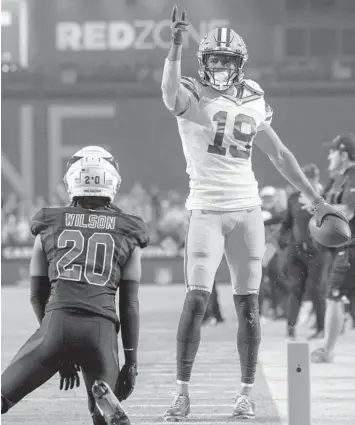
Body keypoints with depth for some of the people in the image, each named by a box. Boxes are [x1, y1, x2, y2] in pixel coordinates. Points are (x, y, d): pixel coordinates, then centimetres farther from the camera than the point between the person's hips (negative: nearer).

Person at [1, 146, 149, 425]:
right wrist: (131, 361, 17)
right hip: (102, 328, 0)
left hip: (57, 321, 0)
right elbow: (129, 304, 13)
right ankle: (103, 397, -21)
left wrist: (61, 353, 26)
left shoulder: (49, 227, 17)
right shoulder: (127, 234, 15)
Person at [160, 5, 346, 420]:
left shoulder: (252, 100, 9)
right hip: (207, 210, -4)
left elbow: (279, 154, 17)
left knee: (247, 302, 3)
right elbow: (171, 94, -31)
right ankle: (181, 393, -4)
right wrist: (176, 44, -42)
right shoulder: (192, 95, -4)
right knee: (196, 299, -10)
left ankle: (246, 392, 11)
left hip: (247, 210, 4)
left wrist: (315, 198, 17)